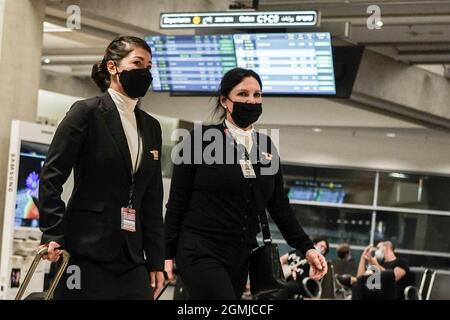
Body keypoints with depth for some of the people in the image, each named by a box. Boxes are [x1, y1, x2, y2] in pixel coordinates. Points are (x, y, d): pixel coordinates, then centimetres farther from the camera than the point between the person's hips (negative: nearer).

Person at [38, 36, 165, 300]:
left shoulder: (151, 127, 15)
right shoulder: (87, 112, -3)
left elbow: (153, 201, 15)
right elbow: (51, 177, -6)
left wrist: (156, 261, 11)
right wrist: (53, 235, -14)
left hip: (132, 259, 6)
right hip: (86, 252, -6)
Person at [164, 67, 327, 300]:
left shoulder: (265, 146, 10)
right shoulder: (201, 139, -5)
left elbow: (279, 204, 12)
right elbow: (177, 201, -3)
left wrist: (305, 247, 1)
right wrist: (167, 254, -7)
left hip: (241, 257, 6)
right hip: (201, 252, -6)